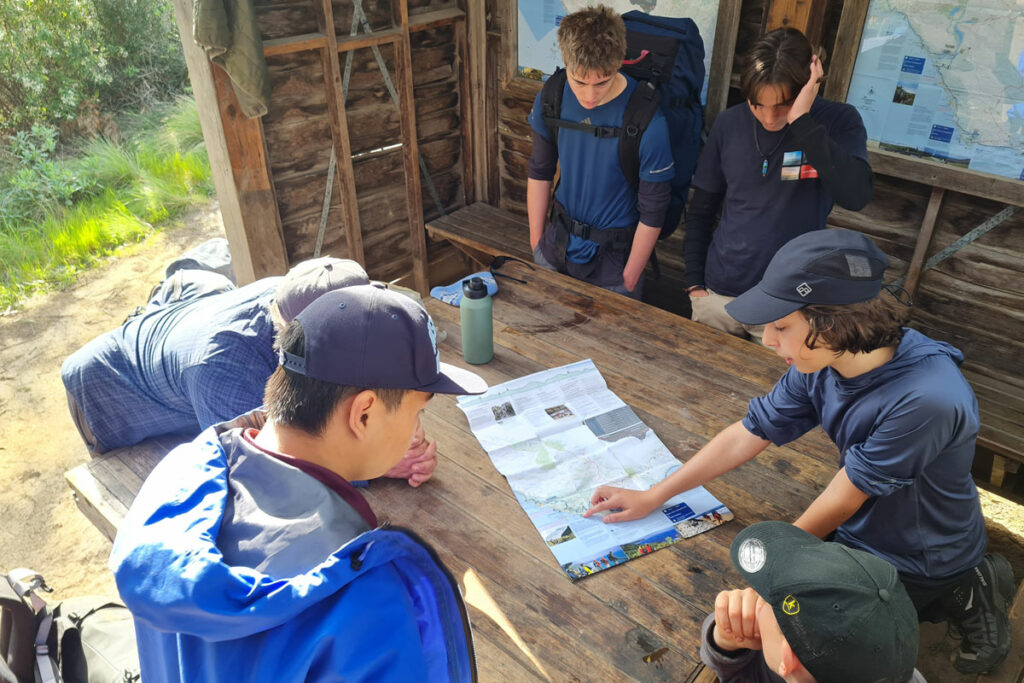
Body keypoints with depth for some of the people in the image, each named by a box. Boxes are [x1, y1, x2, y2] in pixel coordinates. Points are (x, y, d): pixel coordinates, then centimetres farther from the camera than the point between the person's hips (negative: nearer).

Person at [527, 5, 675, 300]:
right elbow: (539, 173, 2)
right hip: (558, 240, 4)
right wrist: (535, 243, 6)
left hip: (612, 253, -4)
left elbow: (652, 213, -15)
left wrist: (629, 280, -8)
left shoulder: (648, 123, -25)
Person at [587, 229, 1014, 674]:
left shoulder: (926, 399, -38)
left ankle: (957, 597, 10)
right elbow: (748, 434, -7)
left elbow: (842, 499, -24)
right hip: (861, 528, 6)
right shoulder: (823, 362, -17)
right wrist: (651, 497, -4)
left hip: (920, 561, -6)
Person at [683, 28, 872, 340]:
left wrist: (802, 120, -27)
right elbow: (700, 211, 5)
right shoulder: (729, 124, -3)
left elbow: (856, 195, -27)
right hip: (718, 293, 3)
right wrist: (694, 282, 3)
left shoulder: (838, 121, -9)